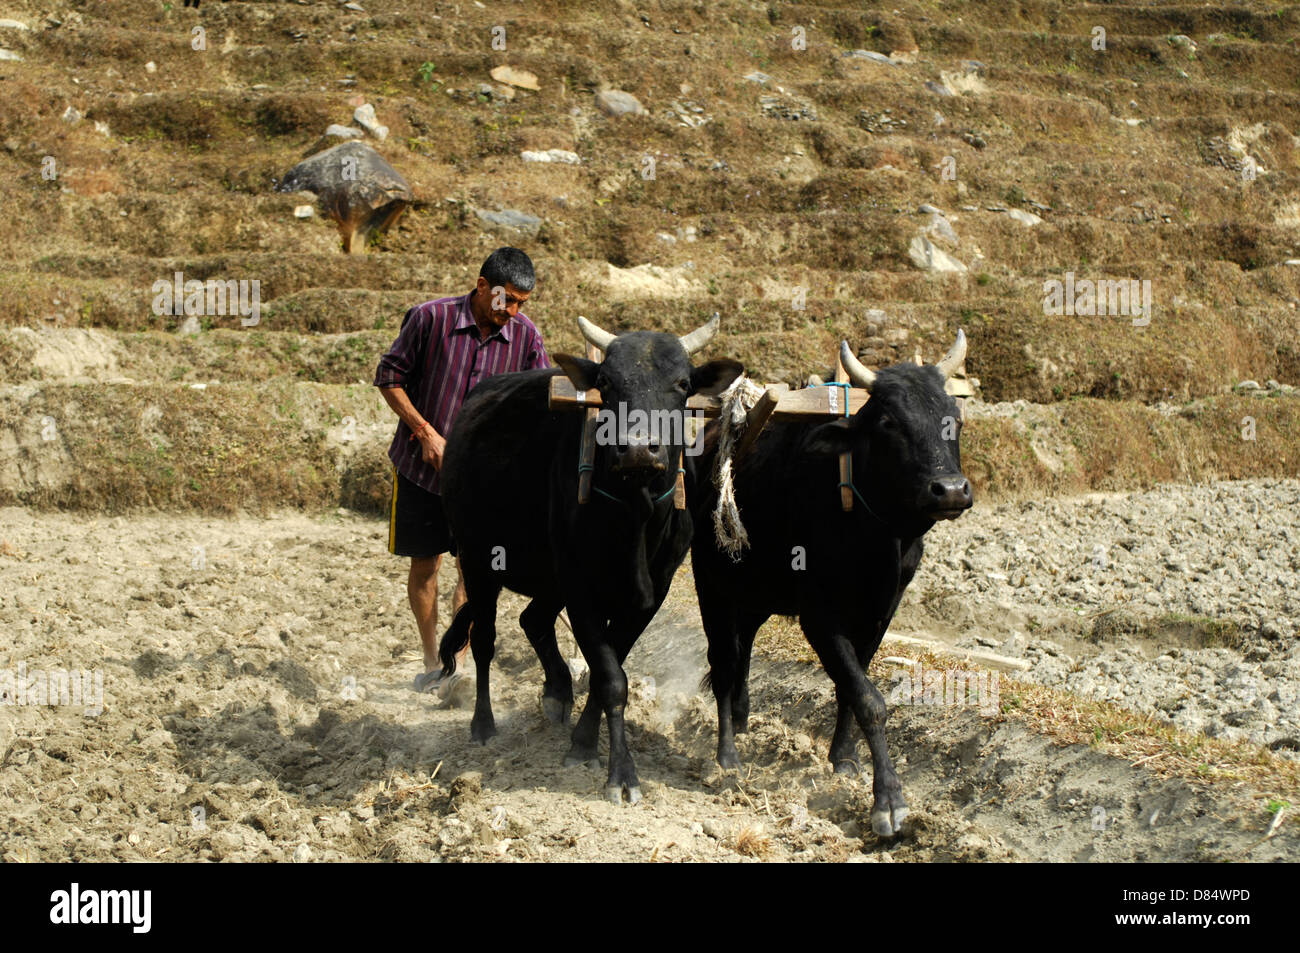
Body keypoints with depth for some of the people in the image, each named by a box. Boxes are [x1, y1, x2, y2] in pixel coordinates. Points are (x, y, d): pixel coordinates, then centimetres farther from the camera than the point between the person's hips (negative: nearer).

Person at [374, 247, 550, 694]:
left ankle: (460, 662, 6)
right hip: (421, 464, -1)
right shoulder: (431, 318, -14)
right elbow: (389, 376, -5)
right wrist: (425, 432, -12)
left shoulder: (526, 335, -6)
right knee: (424, 561, 7)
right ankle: (431, 664, 22)